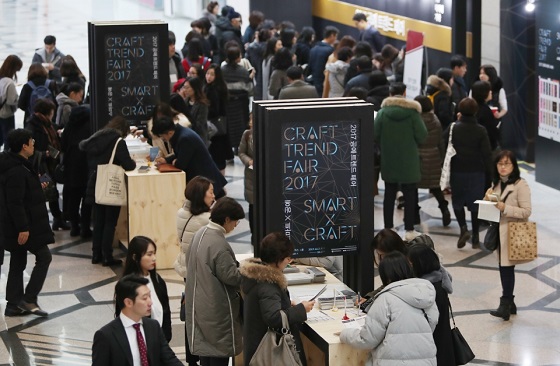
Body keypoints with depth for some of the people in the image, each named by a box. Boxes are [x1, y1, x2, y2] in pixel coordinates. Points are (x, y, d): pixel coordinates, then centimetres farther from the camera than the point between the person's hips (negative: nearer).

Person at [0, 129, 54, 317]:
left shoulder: (16, 165, 10)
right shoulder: (17, 171, -22)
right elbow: (15, 203, -25)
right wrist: (22, 228, -25)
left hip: (16, 226, 10)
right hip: (23, 226, -10)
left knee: (18, 263, 13)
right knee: (44, 257, -3)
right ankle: (29, 299, -3)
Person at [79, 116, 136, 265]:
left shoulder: (95, 139, 5)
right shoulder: (118, 142, -13)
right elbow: (128, 166, -16)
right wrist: (133, 163, 7)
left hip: (95, 187, 6)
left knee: (98, 221, 15)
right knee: (110, 222, 2)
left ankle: (96, 254, 17)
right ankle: (107, 256, 1)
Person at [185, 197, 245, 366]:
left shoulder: (200, 233, 4)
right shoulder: (219, 244, -24)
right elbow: (230, 276, -21)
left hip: (200, 306, 9)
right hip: (217, 311, -9)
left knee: (206, 349, 17)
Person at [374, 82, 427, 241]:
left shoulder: (382, 112, -7)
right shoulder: (412, 112, -10)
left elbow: (375, 135, -8)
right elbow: (422, 136, -11)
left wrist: (384, 147, 10)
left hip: (388, 161, 2)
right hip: (409, 161, -2)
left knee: (390, 194, 10)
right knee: (410, 194, 5)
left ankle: (388, 228, 13)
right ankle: (409, 230, 6)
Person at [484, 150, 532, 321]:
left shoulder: (520, 185, -10)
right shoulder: (496, 184, 12)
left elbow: (526, 211, -14)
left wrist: (504, 208, -23)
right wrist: (488, 199, -2)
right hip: (499, 230, 7)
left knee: (506, 267, -11)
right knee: (503, 267, 9)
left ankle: (505, 305, -9)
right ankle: (509, 303, 18)